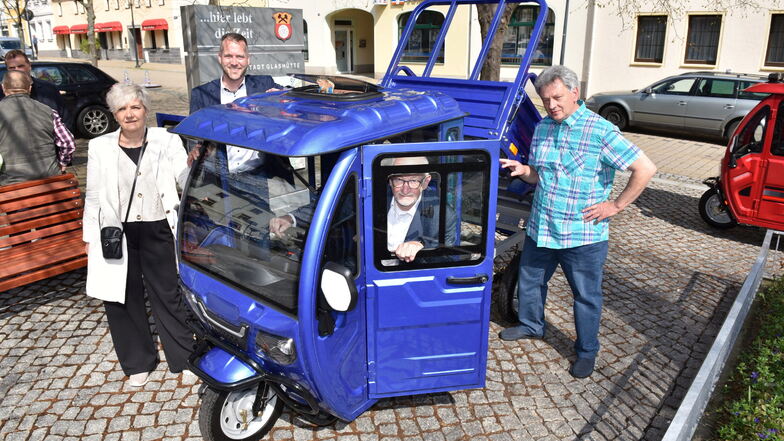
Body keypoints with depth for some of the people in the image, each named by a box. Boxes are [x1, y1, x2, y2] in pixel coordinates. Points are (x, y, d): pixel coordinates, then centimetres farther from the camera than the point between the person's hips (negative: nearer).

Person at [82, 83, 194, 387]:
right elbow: (93, 197, 8)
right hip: (115, 236, 2)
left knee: (168, 296, 6)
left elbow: (186, 180, -9)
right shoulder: (100, 148, 5)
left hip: (157, 232, -2)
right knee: (122, 300, 11)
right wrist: (89, 237, 7)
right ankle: (138, 362, 30)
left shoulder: (167, 142, 1)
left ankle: (184, 357, 24)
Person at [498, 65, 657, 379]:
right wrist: (524, 170, -7)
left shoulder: (600, 131, -15)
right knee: (529, 281, 21)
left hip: (583, 237, -6)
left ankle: (587, 352, 29)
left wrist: (615, 205, -14)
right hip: (540, 229, 6)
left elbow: (645, 169, -15)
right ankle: (531, 325, 46)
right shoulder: (542, 129, 6)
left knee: (586, 295, 10)